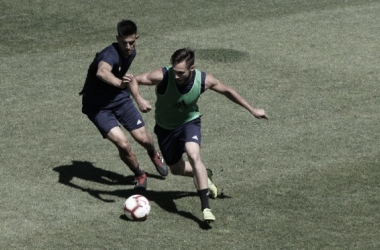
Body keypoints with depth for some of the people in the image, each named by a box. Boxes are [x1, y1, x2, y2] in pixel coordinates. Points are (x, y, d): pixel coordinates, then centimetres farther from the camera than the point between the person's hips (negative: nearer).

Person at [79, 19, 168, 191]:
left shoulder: (131, 52, -6)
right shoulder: (110, 55, -34)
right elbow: (101, 72, -59)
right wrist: (118, 83, -75)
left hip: (120, 98, 6)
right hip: (98, 107, -6)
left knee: (143, 138, 1)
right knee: (122, 144, -19)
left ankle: (154, 155, 39)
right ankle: (140, 176, 10)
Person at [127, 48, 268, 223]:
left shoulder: (204, 80, -25)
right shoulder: (163, 76, -31)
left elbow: (227, 91, -6)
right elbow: (134, 80, -24)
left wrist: (252, 110, 1)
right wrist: (139, 100, -45)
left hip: (189, 122, -2)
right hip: (165, 127, 2)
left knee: (193, 154, -30)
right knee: (176, 169, 15)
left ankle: (205, 207, -30)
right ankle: (203, 178, 49)